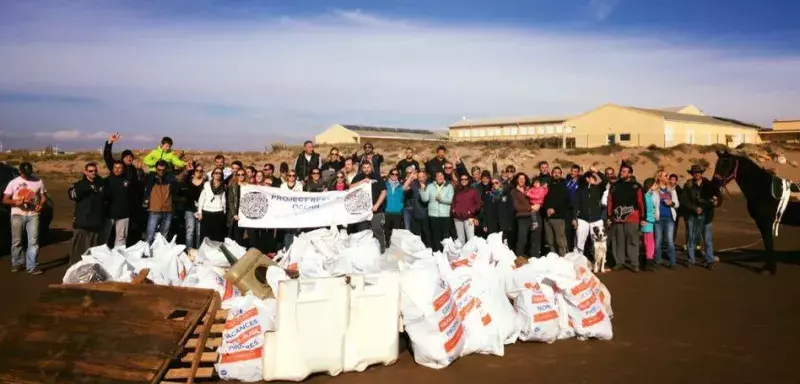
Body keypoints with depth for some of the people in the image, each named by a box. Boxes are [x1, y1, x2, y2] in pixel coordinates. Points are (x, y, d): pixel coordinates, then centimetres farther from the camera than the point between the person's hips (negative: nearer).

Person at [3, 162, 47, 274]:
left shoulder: (38, 181, 3)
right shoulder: (13, 182, 2)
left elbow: (44, 197, 9)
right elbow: (5, 200, 2)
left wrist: (41, 204, -13)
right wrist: (15, 202, -18)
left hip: (33, 215, 0)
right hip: (17, 215, 0)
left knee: (33, 241, -5)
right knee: (16, 241, 8)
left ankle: (32, 267, -4)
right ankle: (17, 263, 25)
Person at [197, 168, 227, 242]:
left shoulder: (223, 186, 9)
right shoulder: (206, 184, 5)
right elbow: (201, 198, 4)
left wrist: (224, 212, 9)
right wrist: (199, 212, 0)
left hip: (218, 213, 1)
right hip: (206, 212, -1)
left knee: (217, 235, -1)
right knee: (205, 234, -1)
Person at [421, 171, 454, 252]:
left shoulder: (449, 186, 3)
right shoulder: (430, 186, 6)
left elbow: (450, 200, -7)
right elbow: (425, 199, -4)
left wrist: (441, 198, -11)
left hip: (445, 215, -1)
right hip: (433, 214, 1)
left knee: (446, 235, 0)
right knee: (436, 235, 5)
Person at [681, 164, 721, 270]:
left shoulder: (709, 184, 1)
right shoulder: (688, 185, 1)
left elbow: (719, 196, -3)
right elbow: (685, 200, -4)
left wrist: (717, 201, -26)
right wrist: (695, 208, -18)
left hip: (706, 215, 0)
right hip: (692, 215, 1)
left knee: (709, 239, 1)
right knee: (691, 238, 8)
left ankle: (710, 262, 7)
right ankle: (691, 260, 20)